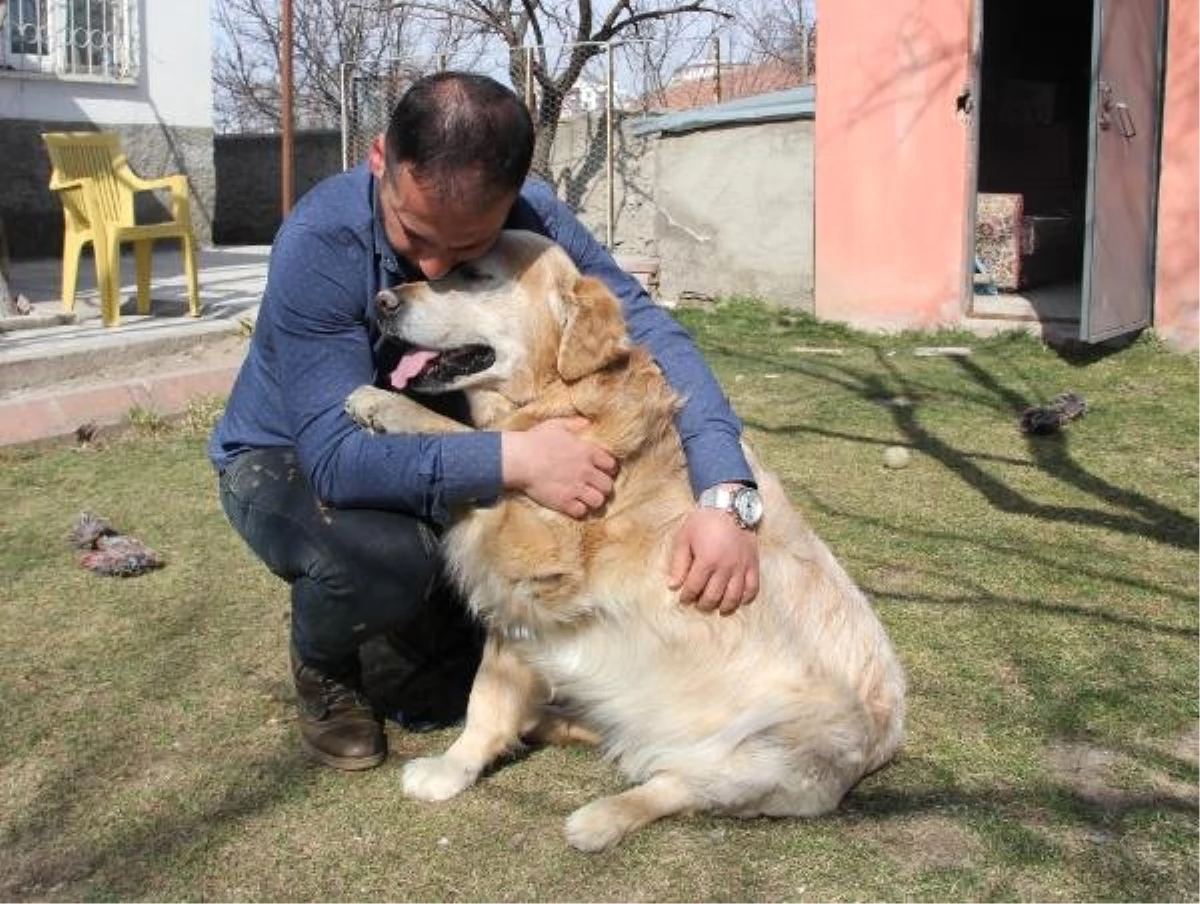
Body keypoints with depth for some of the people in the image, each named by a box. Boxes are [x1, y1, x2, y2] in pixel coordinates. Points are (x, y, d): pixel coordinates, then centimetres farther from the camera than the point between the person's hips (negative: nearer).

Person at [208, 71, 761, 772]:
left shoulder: (533, 218, -21)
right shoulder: (321, 242, -33)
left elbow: (651, 332, -26)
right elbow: (334, 456, -38)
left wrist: (727, 496, -41)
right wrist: (511, 460, -48)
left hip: (437, 445, 5)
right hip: (287, 460, -4)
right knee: (385, 557, -36)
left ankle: (429, 603, 13)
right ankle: (323, 666, 1)